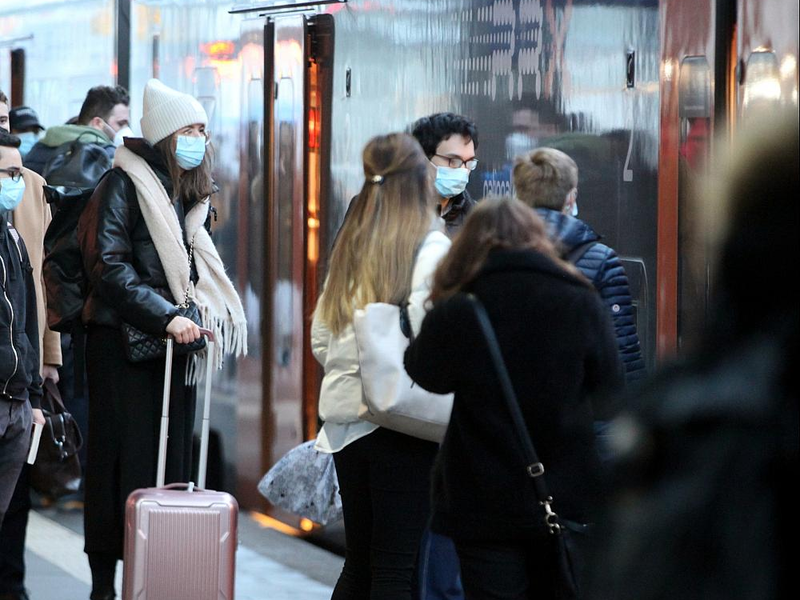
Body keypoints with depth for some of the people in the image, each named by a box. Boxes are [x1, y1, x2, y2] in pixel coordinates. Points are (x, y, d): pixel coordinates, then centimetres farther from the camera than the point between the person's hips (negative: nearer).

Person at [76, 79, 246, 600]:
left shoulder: (191, 194, 17)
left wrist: (196, 319, 9)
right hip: (124, 342, -7)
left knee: (173, 459, 3)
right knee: (126, 461, -6)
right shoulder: (124, 185, -6)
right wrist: (165, 317, -21)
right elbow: (109, 265, -15)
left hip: (177, 342, 7)